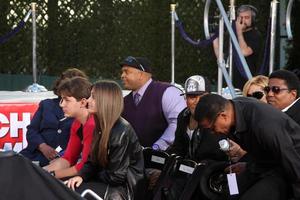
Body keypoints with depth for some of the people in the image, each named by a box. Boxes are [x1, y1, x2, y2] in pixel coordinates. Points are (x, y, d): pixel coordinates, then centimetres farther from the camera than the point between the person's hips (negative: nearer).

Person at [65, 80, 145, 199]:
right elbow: (92, 161, 12)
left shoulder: (121, 132, -22)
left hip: (123, 189, -9)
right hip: (108, 181, 9)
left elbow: (116, 176, -22)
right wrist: (82, 176, -9)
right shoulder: (102, 127, 9)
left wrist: (93, 175, -4)